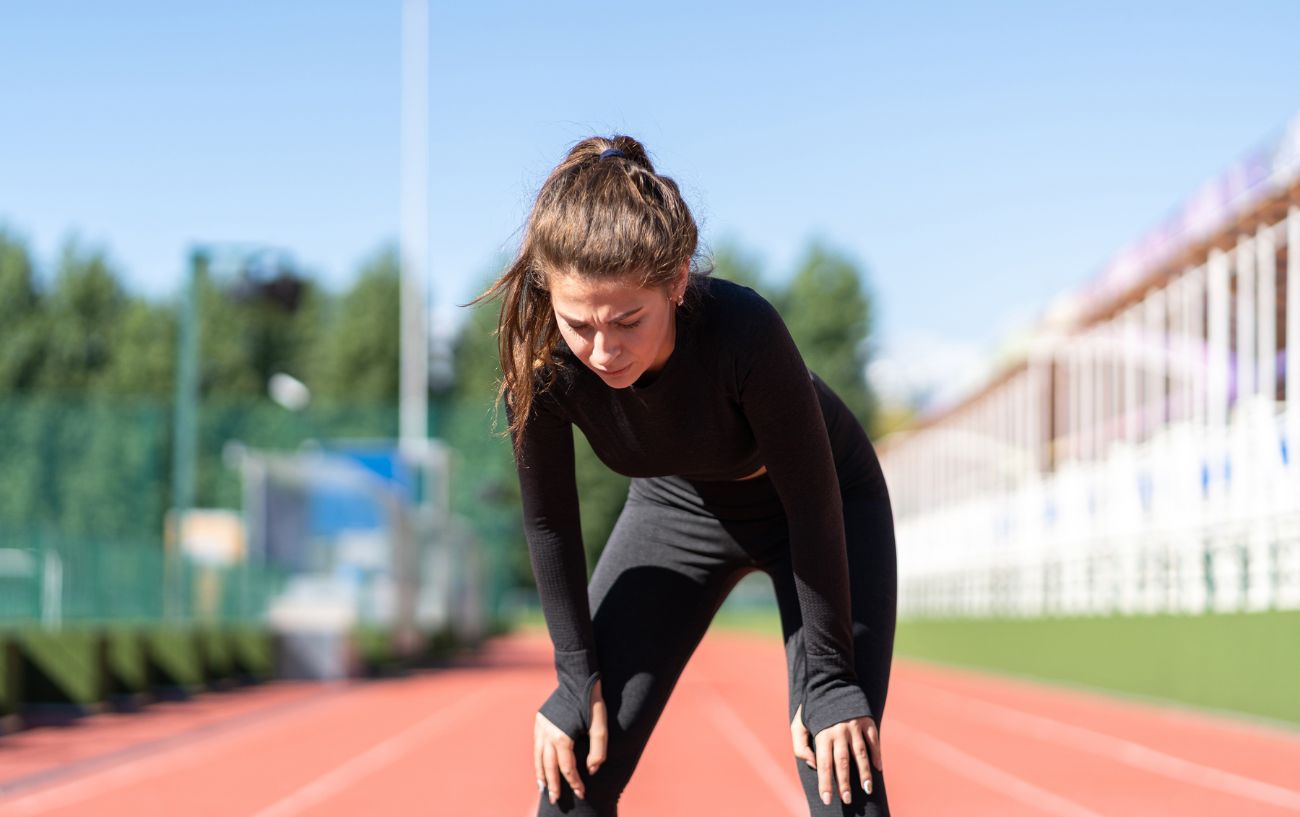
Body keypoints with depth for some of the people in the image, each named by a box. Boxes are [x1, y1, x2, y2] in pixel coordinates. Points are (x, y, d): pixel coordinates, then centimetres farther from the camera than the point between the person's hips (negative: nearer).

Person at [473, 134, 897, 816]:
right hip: (678, 505, 3)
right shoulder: (541, 358, -31)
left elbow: (814, 503, -28)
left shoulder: (745, 332, -41)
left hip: (829, 508, -3)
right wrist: (578, 675, -10)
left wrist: (829, 677, -22)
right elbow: (549, 523, -13)